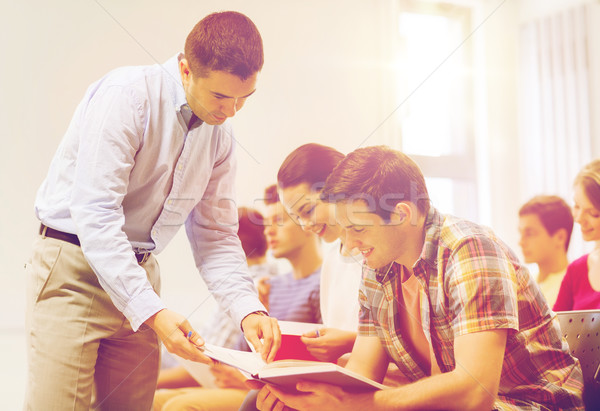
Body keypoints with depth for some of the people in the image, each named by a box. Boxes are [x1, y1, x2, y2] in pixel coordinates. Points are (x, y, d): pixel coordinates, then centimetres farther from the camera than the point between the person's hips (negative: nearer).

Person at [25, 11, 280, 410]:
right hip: (76, 264, -6)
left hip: (140, 271, 7)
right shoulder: (126, 96, -19)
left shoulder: (220, 135, 4)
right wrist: (152, 311, -30)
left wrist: (249, 309, -10)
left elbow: (216, 235, 7)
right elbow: (94, 213, -25)